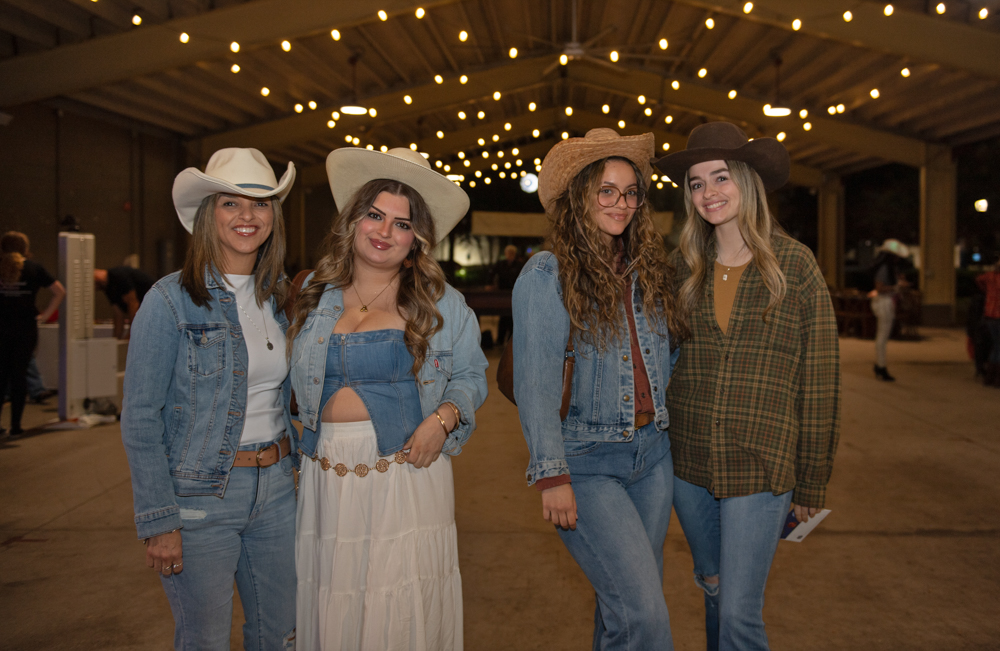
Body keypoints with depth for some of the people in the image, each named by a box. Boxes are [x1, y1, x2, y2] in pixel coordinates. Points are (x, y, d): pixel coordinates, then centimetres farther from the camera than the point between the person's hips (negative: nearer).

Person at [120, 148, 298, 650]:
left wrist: (289, 463, 9)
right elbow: (139, 420, -11)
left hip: (275, 489, 5)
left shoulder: (280, 296, 5)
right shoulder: (170, 300, -12)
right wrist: (157, 521, -13)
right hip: (199, 495, -5)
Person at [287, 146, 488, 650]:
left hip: (407, 472, -2)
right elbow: (298, 382, 18)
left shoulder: (441, 303, 2)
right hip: (328, 476, 3)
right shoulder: (313, 295, 9)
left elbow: (470, 375, 7)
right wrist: (299, 443, 9)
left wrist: (443, 418, -11)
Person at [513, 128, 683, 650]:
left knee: (622, 602, 16)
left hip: (653, 453, 6)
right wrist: (551, 475, -15)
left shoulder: (649, 269, 7)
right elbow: (536, 383, -13)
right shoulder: (546, 275, -10)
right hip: (586, 460, -6)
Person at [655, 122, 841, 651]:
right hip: (687, 462, 4)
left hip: (760, 465, -3)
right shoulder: (683, 266, 3)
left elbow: (819, 376, -4)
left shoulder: (795, 264, -6)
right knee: (714, 589, 19)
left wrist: (811, 485, -2)